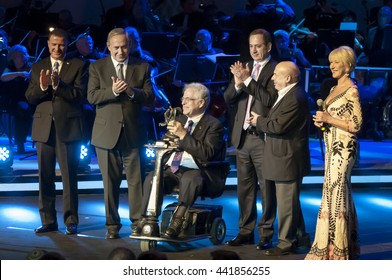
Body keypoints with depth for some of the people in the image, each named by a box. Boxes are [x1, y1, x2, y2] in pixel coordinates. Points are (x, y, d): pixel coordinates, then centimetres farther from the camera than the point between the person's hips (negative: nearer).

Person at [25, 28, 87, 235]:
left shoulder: (77, 66, 3)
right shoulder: (38, 68, 13)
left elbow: (79, 95, -8)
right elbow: (29, 97, 5)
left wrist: (58, 85, -20)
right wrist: (42, 87, -15)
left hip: (68, 127, -3)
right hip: (44, 128, 4)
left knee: (69, 177, -2)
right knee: (45, 177, 6)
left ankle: (71, 221, 4)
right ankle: (48, 221, 13)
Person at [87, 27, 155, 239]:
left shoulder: (142, 67, 6)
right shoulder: (97, 67, 4)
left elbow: (150, 97, -1)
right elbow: (92, 96, -5)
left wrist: (132, 92, -19)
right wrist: (112, 91, -21)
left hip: (133, 132, 0)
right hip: (106, 132, 0)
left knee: (136, 180, 0)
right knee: (110, 182, 5)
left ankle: (138, 222, 9)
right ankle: (112, 224, 13)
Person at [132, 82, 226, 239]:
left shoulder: (214, 125, -2)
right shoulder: (180, 119, 20)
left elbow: (207, 154, -18)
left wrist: (183, 135, -21)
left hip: (196, 172, -6)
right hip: (173, 169, 6)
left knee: (190, 179, -39)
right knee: (152, 178, -21)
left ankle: (177, 223, -33)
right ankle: (148, 222, -24)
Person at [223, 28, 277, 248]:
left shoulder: (275, 70, -5)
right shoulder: (244, 68, 14)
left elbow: (270, 100, -17)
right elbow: (228, 98, 10)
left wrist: (247, 80, -19)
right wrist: (238, 83, -10)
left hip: (263, 138, -6)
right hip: (242, 137, 6)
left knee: (267, 187, -2)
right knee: (245, 188, 11)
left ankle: (266, 235, 3)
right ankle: (246, 232, 19)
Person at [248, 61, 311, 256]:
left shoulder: (295, 98, -20)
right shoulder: (287, 94, 15)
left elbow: (279, 126, -23)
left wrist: (259, 121, -9)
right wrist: (260, 122, 6)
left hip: (288, 159, -11)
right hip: (280, 158, 11)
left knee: (286, 202, -2)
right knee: (289, 201, 18)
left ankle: (287, 243, 5)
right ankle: (299, 236, 28)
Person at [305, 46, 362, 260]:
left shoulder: (351, 91, -12)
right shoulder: (334, 89, 15)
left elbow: (356, 125, -15)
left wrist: (329, 119, -17)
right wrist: (321, 120, 5)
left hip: (343, 148, -9)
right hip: (332, 147, 9)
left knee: (335, 195, -7)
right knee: (340, 195, 12)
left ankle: (334, 249, -2)